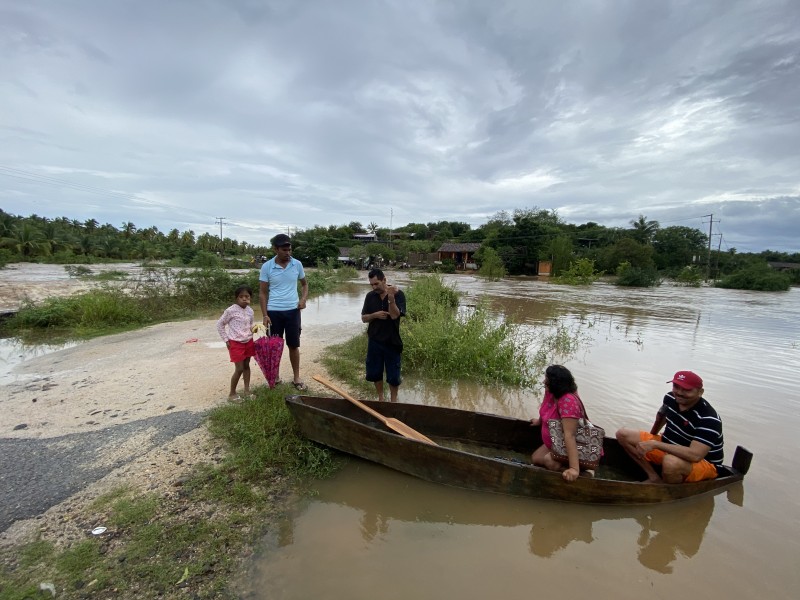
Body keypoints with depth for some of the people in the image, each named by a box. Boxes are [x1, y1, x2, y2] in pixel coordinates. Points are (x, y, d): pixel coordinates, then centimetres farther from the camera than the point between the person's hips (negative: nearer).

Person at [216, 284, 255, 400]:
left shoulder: (250, 311, 2)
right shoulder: (231, 310, -15)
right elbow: (220, 324, -6)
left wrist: (254, 328, -3)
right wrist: (226, 340, -7)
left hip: (248, 342, 6)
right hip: (235, 343, -6)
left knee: (246, 366, 14)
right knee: (239, 369, -4)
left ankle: (247, 391, 24)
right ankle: (232, 394, 12)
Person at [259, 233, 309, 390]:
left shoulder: (297, 264, -1)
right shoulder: (266, 267, -6)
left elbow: (304, 284, 14)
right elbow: (262, 293, -1)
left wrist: (303, 299, -5)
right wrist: (264, 315, -7)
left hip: (293, 310, 1)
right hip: (274, 312, -1)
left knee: (294, 345, 7)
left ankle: (296, 377, 19)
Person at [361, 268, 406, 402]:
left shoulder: (398, 294, -10)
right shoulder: (370, 296, 0)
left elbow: (394, 315, -22)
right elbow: (363, 318, 4)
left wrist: (391, 298, -35)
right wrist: (375, 315, -15)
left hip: (392, 341, -3)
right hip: (374, 341, 3)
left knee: (393, 375, 6)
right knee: (374, 372, 13)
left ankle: (393, 400, 26)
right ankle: (381, 398, 34)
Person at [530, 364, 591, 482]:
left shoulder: (568, 401, -37)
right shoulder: (550, 392, -11)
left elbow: (569, 435, -42)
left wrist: (574, 469, -43)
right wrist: (540, 420, 30)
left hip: (574, 447, -8)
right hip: (556, 444, 8)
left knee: (549, 461, -28)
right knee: (535, 459, 0)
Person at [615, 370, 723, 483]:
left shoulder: (709, 419, -28)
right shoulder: (670, 398, -7)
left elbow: (695, 455, -37)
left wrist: (655, 444, -35)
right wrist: (650, 438, 25)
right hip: (669, 448, 7)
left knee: (671, 462, -42)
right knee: (623, 435, -3)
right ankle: (654, 477, -5)